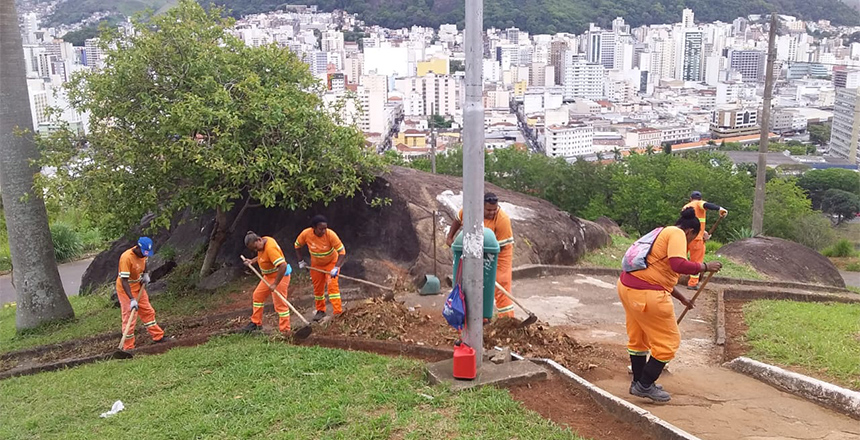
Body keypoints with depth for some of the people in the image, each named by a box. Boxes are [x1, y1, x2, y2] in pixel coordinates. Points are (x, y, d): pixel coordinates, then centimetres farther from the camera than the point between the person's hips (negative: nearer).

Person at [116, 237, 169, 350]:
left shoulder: (143, 253, -8)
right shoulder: (126, 257, -31)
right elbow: (124, 281, -33)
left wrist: (145, 274, 2)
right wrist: (132, 299, -37)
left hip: (138, 287, 8)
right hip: (126, 290, -8)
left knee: (148, 312, 15)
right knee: (129, 318, -6)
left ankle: (158, 337, 28)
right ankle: (128, 348, 3)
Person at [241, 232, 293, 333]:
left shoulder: (270, 248, -30)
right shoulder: (263, 242, -2)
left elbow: (283, 266, -36)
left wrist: (275, 284, -30)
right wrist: (252, 261, 5)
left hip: (280, 276, -10)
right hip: (268, 276, 10)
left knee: (280, 304, -7)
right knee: (258, 295, 17)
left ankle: (285, 331, 0)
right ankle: (256, 323, 30)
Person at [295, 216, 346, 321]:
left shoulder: (330, 234, -32)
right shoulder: (306, 234, -24)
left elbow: (342, 251, -30)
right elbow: (297, 246, -3)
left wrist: (336, 268, -38)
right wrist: (301, 261, -5)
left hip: (331, 262, -3)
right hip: (316, 264, 3)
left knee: (332, 285, -18)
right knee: (317, 288, 12)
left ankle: (338, 312, -15)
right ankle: (320, 311, 32)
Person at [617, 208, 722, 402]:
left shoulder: (664, 233, 23)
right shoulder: (677, 234, -6)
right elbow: (678, 265, -24)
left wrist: (681, 298, 38)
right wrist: (705, 266, -8)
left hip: (627, 285, 10)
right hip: (647, 294, -10)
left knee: (637, 338, 24)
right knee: (668, 341, 6)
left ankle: (638, 382, 37)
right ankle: (645, 386, 13)